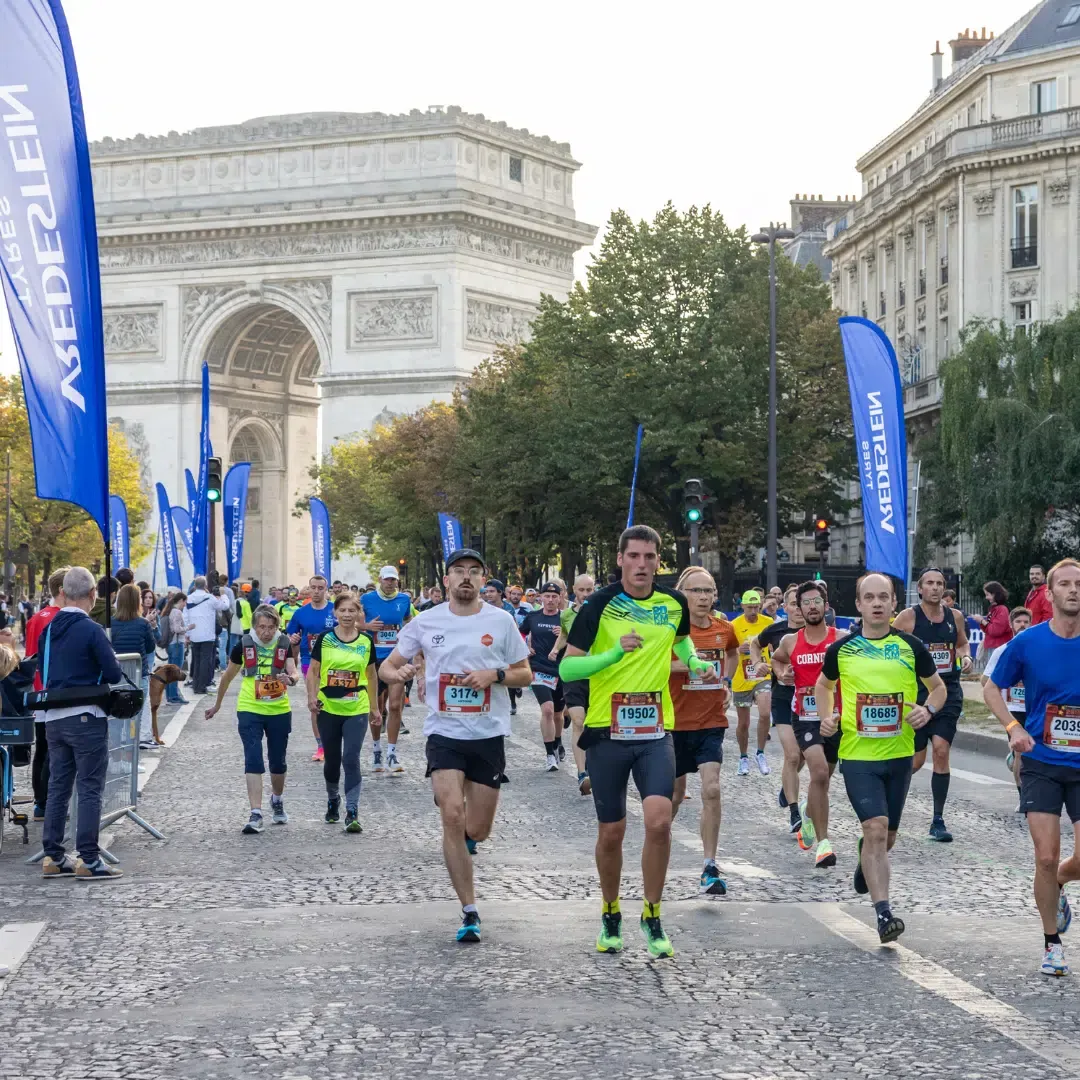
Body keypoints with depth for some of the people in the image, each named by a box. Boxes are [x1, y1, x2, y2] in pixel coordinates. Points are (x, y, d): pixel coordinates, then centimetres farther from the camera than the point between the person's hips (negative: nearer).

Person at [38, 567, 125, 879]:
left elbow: (43, 672, 14)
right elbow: (114, 674, -14)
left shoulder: (48, 629, 7)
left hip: (53, 719, 6)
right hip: (86, 718, -6)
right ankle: (89, 859, -3)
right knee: (90, 789, -2)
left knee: (57, 788, 12)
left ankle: (53, 857, 14)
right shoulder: (91, 630, -13)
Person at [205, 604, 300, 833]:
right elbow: (228, 675, 8)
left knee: (278, 761, 14)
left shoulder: (284, 644, -4)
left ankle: (277, 801, 41)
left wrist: (290, 679, -38)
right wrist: (217, 704, 17)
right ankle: (255, 814, -15)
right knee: (253, 761, -12)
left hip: (279, 711, 1)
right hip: (250, 711, -1)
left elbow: (294, 673, -14)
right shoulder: (244, 645, -5)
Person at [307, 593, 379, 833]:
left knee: (351, 759, -11)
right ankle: (333, 800, 37)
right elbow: (313, 671, 3)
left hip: (356, 710, -1)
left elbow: (371, 674, 11)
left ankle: (352, 812, -9)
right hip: (328, 709, 1)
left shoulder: (366, 641, 1)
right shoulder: (324, 638, -2)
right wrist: (312, 697, -11)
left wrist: (375, 706, 13)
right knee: (331, 760, 13)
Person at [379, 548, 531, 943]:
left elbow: (525, 674, 6)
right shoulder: (425, 622, 2)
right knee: (452, 817, -15)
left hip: (489, 735, 0)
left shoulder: (500, 621, 0)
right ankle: (470, 912, -7)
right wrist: (397, 673, -16)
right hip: (444, 733, 0)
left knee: (477, 830, 4)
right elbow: (387, 666, 8)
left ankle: (465, 837, 45)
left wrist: (494, 675, -14)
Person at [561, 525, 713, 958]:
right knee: (611, 832, 6)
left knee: (659, 821, -15)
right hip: (607, 732, -2)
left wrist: (696, 662, 6)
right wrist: (615, 652, -23)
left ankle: (652, 917, 2)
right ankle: (610, 916, 28)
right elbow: (566, 667, -10)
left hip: (656, 732, 2)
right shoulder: (600, 605, -8)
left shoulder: (674, 603, 3)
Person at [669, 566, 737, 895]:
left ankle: (710, 869, -10)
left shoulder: (723, 628, 2)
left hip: (711, 722, 2)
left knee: (711, 789, -14)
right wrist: (681, 665, -27)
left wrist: (726, 681, 10)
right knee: (675, 793, 11)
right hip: (676, 721, -2)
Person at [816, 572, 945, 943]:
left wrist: (927, 710, -9)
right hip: (857, 755, -2)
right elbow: (824, 684, 18)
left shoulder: (911, 646, 0)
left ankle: (865, 862, 51)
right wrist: (826, 718, 1)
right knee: (876, 828, -17)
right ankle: (884, 914, -17)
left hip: (899, 754, 2)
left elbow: (938, 687, 12)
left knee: (886, 837, 15)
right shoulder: (841, 649, 0)